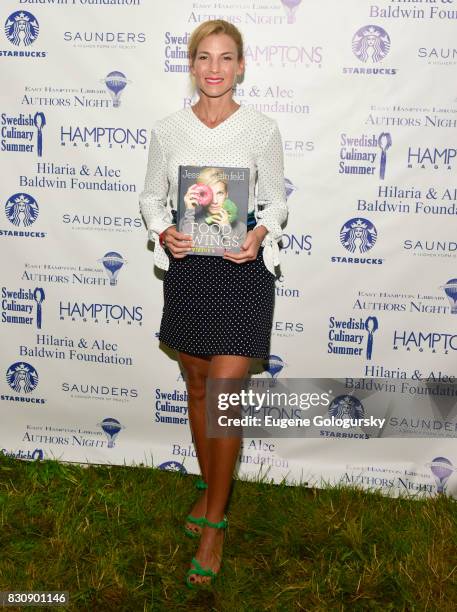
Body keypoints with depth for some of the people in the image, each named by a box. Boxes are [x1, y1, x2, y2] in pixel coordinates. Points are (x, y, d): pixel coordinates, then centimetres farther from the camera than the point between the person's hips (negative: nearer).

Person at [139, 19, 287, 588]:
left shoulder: (262, 129, -4)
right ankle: (210, 488, 38)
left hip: (242, 270, -3)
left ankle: (213, 524, 12)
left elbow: (275, 200, 4)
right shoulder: (167, 130, 1)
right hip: (186, 268, 3)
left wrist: (260, 234, -16)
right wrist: (163, 232, -10)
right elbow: (151, 195, 10)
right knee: (197, 387, 15)